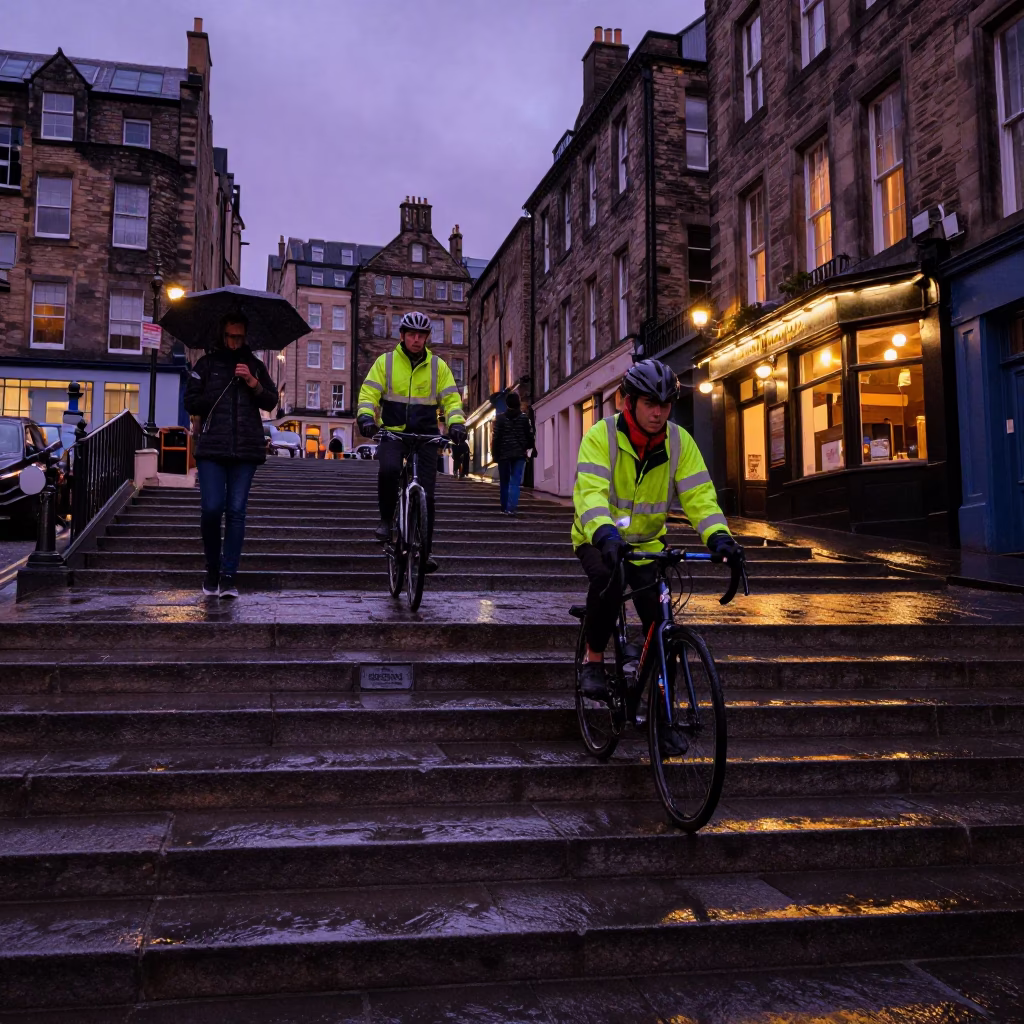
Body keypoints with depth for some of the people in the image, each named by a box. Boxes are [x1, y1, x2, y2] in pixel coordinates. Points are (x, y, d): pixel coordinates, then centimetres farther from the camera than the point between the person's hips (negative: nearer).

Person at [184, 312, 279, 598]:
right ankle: (212, 569, 12)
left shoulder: (255, 366, 15)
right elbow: (190, 403, 8)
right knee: (211, 509, -9)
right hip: (211, 448, -1)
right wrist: (215, 398, -2)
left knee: (236, 512, -2)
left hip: (246, 449, 1)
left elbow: (271, 403, 8)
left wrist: (253, 384, -7)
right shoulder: (206, 364, 12)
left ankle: (228, 576, 1)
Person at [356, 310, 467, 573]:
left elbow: (451, 399, 1)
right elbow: (369, 393, -2)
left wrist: (456, 423, -18)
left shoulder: (438, 366, 7)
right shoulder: (385, 362, 4)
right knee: (388, 470, -31)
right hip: (392, 432, -1)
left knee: (425, 492, -4)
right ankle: (387, 520, -7)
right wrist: (365, 416, -22)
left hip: (426, 435, 1)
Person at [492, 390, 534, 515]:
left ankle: (505, 507, 17)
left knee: (505, 482, 13)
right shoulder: (525, 418, 1)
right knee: (515, 482, -3)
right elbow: (530, 437, 2)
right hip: (519, 454, 0)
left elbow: (496, 438, -6)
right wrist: (526, 448, 20)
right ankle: (511, 508, -17)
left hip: (503, 454, 0)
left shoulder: (500, 418, -3)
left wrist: (495, 454, 0)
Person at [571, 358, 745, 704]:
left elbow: (699, 494, -17)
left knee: (660, 623, -11)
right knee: (607, 581, -34)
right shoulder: (601, 435, -21)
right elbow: (590, 492, -34)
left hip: (647, 542, 3)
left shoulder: (679, 441, -10)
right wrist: (605, 536, -52)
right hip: (599, 540, -3)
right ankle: (593, 662, -12)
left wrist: (718, 536, -35)